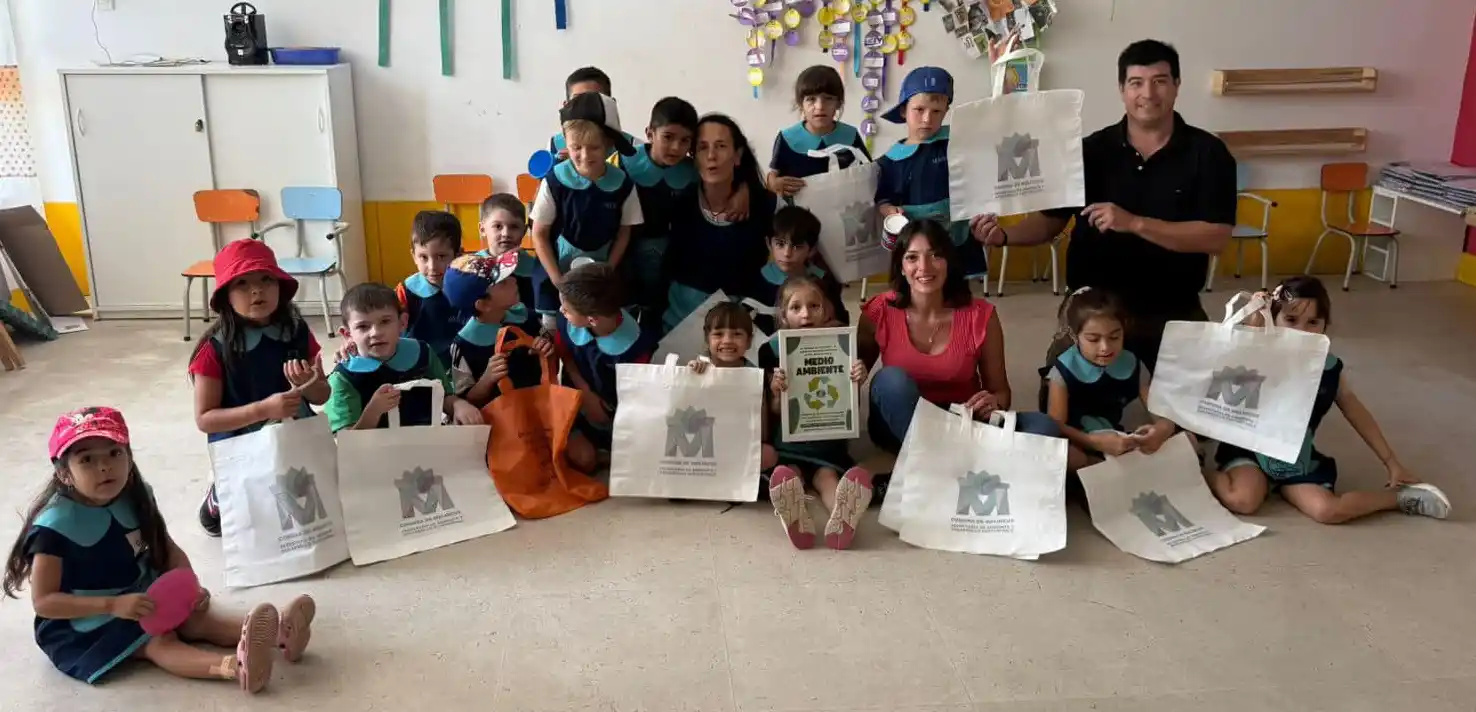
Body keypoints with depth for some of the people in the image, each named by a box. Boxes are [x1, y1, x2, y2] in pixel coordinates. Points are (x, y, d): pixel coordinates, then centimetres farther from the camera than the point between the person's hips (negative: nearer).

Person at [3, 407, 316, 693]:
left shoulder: (136, 498, -5)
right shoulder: (56, 525, -23)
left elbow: (168, 551, 5)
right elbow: (44, 601, -20)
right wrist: (113, 605, -29)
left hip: (144, 598, 6)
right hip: (85, 623, -6)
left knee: (198, 618, -16)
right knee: (160, 642, -28)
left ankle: (277, 631, -38)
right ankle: (235, 666, -54)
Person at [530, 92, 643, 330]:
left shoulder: (622, 184, -12)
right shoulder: (554, 181, -18)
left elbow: (624, 233, 1)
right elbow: (539, 234, -9)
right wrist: (557, 279, -11)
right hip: (558, 271, -1)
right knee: (552, 330, 8)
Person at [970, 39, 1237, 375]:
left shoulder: (1207, 153, -5)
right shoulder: (1091, 150, -1)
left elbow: (1217, 237, -14)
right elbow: (1051, 220, 3)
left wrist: (1134, 223, -24)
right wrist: (1004, 235, -18)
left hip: (1173, 313, 0)